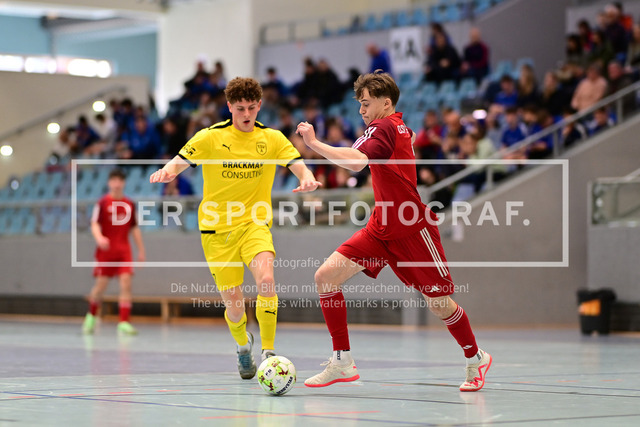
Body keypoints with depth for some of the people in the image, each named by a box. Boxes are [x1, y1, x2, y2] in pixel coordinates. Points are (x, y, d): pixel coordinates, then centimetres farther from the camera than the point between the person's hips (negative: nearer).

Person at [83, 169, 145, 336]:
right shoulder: (103, 203, -1)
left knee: (126, 283, -12)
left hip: (124, 250, 3)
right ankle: (91, 316, 27)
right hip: (106, 250, -3)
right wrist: (99, 237, -29)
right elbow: (94, 224, -8)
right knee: (101, 285, 1)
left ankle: (124, 323, -14)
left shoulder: (130, 205, 10)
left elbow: (134, 228, 17)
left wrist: (141, 250, 15)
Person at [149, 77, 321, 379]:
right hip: (216, 229, 0)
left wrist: (307, 179, -27)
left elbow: (299, 166, -3)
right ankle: (243, 344, 34)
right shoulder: (210, 137, 0)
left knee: (266, 279, -29)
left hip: (254, 224, 0)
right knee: (233, 305, -1)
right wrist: (166, 172, -24)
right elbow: (178, 163, 0)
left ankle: (268, 351, -17)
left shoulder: (272, 138, 4)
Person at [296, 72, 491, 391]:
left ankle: (476, 358, 29)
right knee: (326, 276, -7)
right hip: (380, 229, 9)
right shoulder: (401, 129, 10)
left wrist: (313, 143, -26)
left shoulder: (383, 128, -16)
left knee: (439, 304, 2)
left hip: (412, 232, -9)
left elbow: (356, 162, -33)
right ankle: (342, 362, -2)